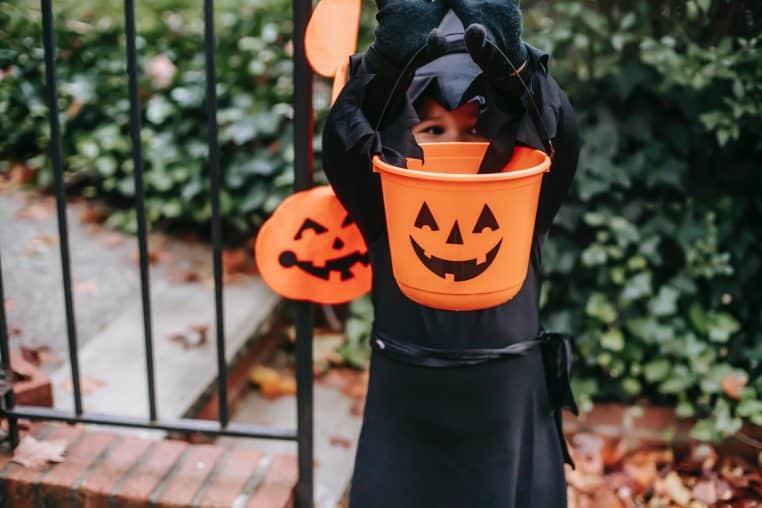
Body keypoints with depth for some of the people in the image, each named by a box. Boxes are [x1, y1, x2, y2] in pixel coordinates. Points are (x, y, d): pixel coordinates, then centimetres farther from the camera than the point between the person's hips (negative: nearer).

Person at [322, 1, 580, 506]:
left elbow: (562, 142, -20)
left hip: (509, 405, 1)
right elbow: (342, 143, -20)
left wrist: (515, 77, -37)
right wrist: (387, 70, -36)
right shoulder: (389, 211, -5)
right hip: (408, 408, 0)